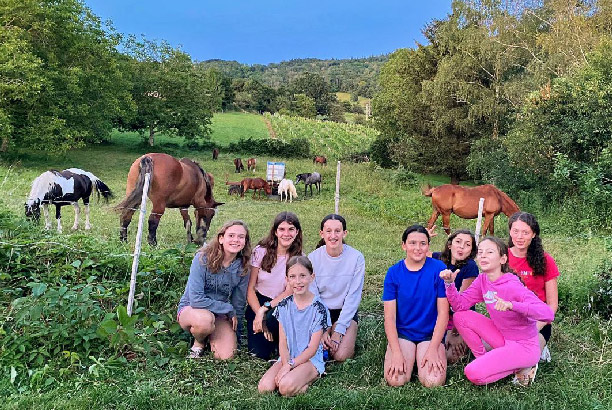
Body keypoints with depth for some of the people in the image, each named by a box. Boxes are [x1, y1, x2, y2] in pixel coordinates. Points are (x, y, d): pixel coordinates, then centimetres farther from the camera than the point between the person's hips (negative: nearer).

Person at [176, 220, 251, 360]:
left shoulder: (243, 267, -9)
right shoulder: (203, 259, -22)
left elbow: (239, 303, 2)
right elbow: (196, 299, -27)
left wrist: (232, 331, 0)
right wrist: (229, 310, -20)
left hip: (220, 315, 3)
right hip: (190, 309, -3)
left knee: (226, 356, -18)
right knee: (204, 319, -38)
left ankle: (210, 335, 16)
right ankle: (199, 342, -2)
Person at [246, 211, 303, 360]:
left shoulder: (299, 258, -5)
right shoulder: (261, 251, -8)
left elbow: (290, 292, -9)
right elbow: (250, 288, -6)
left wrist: (264, 309, -20)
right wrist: (259, 315, -17)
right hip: (258, 302, 0)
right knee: (259, 352, -20)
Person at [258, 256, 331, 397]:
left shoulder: (319, 308, -11)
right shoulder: (284, 306, 2)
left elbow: (312, 348, -10)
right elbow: (282, 341, 1)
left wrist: (289, 366, -17)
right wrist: (285, 364, -16)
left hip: (310, 359, -4)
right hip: (287, 358, 4)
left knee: (286, 387, -30)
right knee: (264, 387, -20)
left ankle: (310, 377, -1)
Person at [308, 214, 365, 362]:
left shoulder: (356, 258, -13)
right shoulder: (313, 258, -9)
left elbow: (353, 297, -11)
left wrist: (338, 331, -15)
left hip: (346, 312, -1)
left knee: (341, 356, -20)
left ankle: (347, 338, 12)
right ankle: (324, 339, 13)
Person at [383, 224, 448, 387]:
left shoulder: (438, 268, -6)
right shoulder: (394, 273, -3)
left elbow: (443, 313, -6)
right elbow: (389, 317, -5)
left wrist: (433, 349, -14)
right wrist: (396, 353, -16)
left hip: (431, 334, 0)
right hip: (402, 333, 1)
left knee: (433, 381, -23)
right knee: (396, 380, -22)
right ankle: (408, 358, 9)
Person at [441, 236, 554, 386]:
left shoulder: (512, 286, -25)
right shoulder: (482, 280, -3)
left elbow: (548, 314, -35)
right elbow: (460, 305, -5)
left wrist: (511, 305, -48)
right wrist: (449, 283, -21)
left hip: (524, 346, -7)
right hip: (503, 338, 7)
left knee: (474, 374, -22)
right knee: (460, 317, -6)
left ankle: (520, 368, 0)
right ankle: (484, 359, 6)